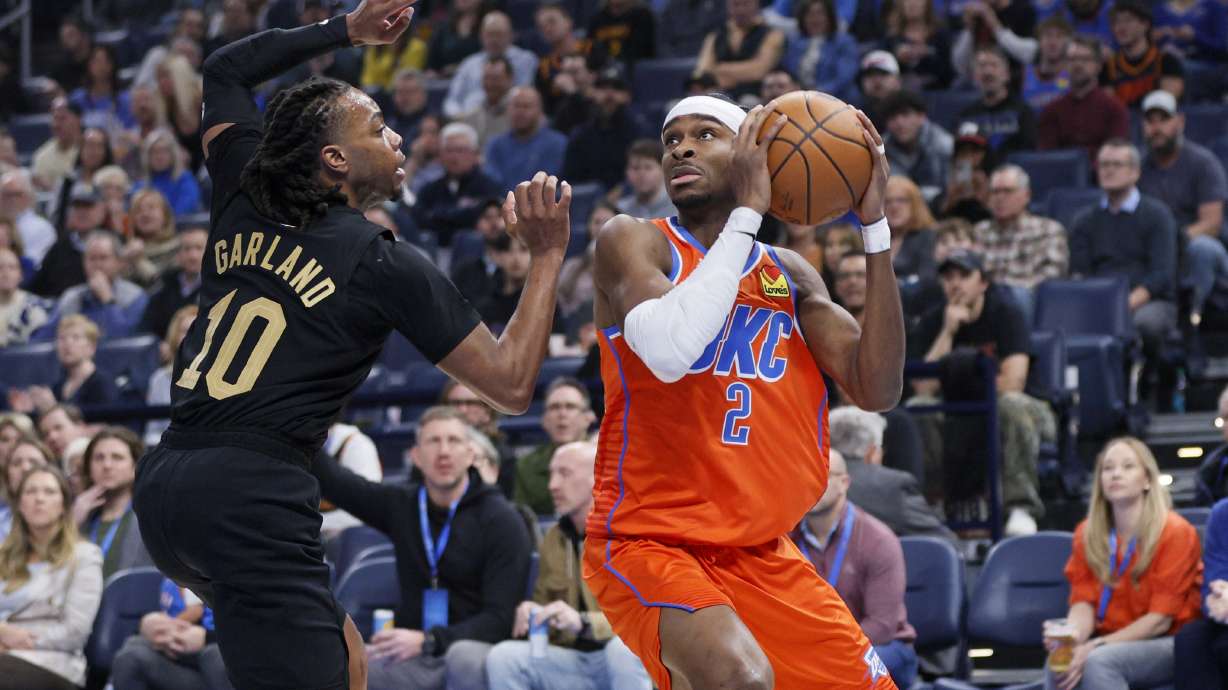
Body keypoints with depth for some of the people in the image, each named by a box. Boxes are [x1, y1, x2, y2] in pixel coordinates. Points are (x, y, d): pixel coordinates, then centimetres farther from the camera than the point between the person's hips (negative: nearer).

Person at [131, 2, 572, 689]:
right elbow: (511, 384, -1)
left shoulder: (244, 204, 13)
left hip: (162, 485, 8)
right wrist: (548, 256, 4)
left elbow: (225, 70, 33)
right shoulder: (386, 263, -3)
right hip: (253, 495, -8)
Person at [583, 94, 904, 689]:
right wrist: (748, 210, -22)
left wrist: (875, 226, -7)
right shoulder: (632, 242, -5)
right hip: (650, 545, -7)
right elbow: (669, 348, -27)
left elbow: (877, 390, -3)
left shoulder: (791, 276, 11)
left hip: (762, 558, 7)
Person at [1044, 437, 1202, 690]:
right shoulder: (1087, 534, 6)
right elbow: (1083, 603, -2)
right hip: (1112, 644, 4)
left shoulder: (1175, 532, -10)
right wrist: (1072, 636, -28)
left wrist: (1098, 647, -24)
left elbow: (1160, 620, -13)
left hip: (1170, 646, -4)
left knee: (1099, 662, -34)